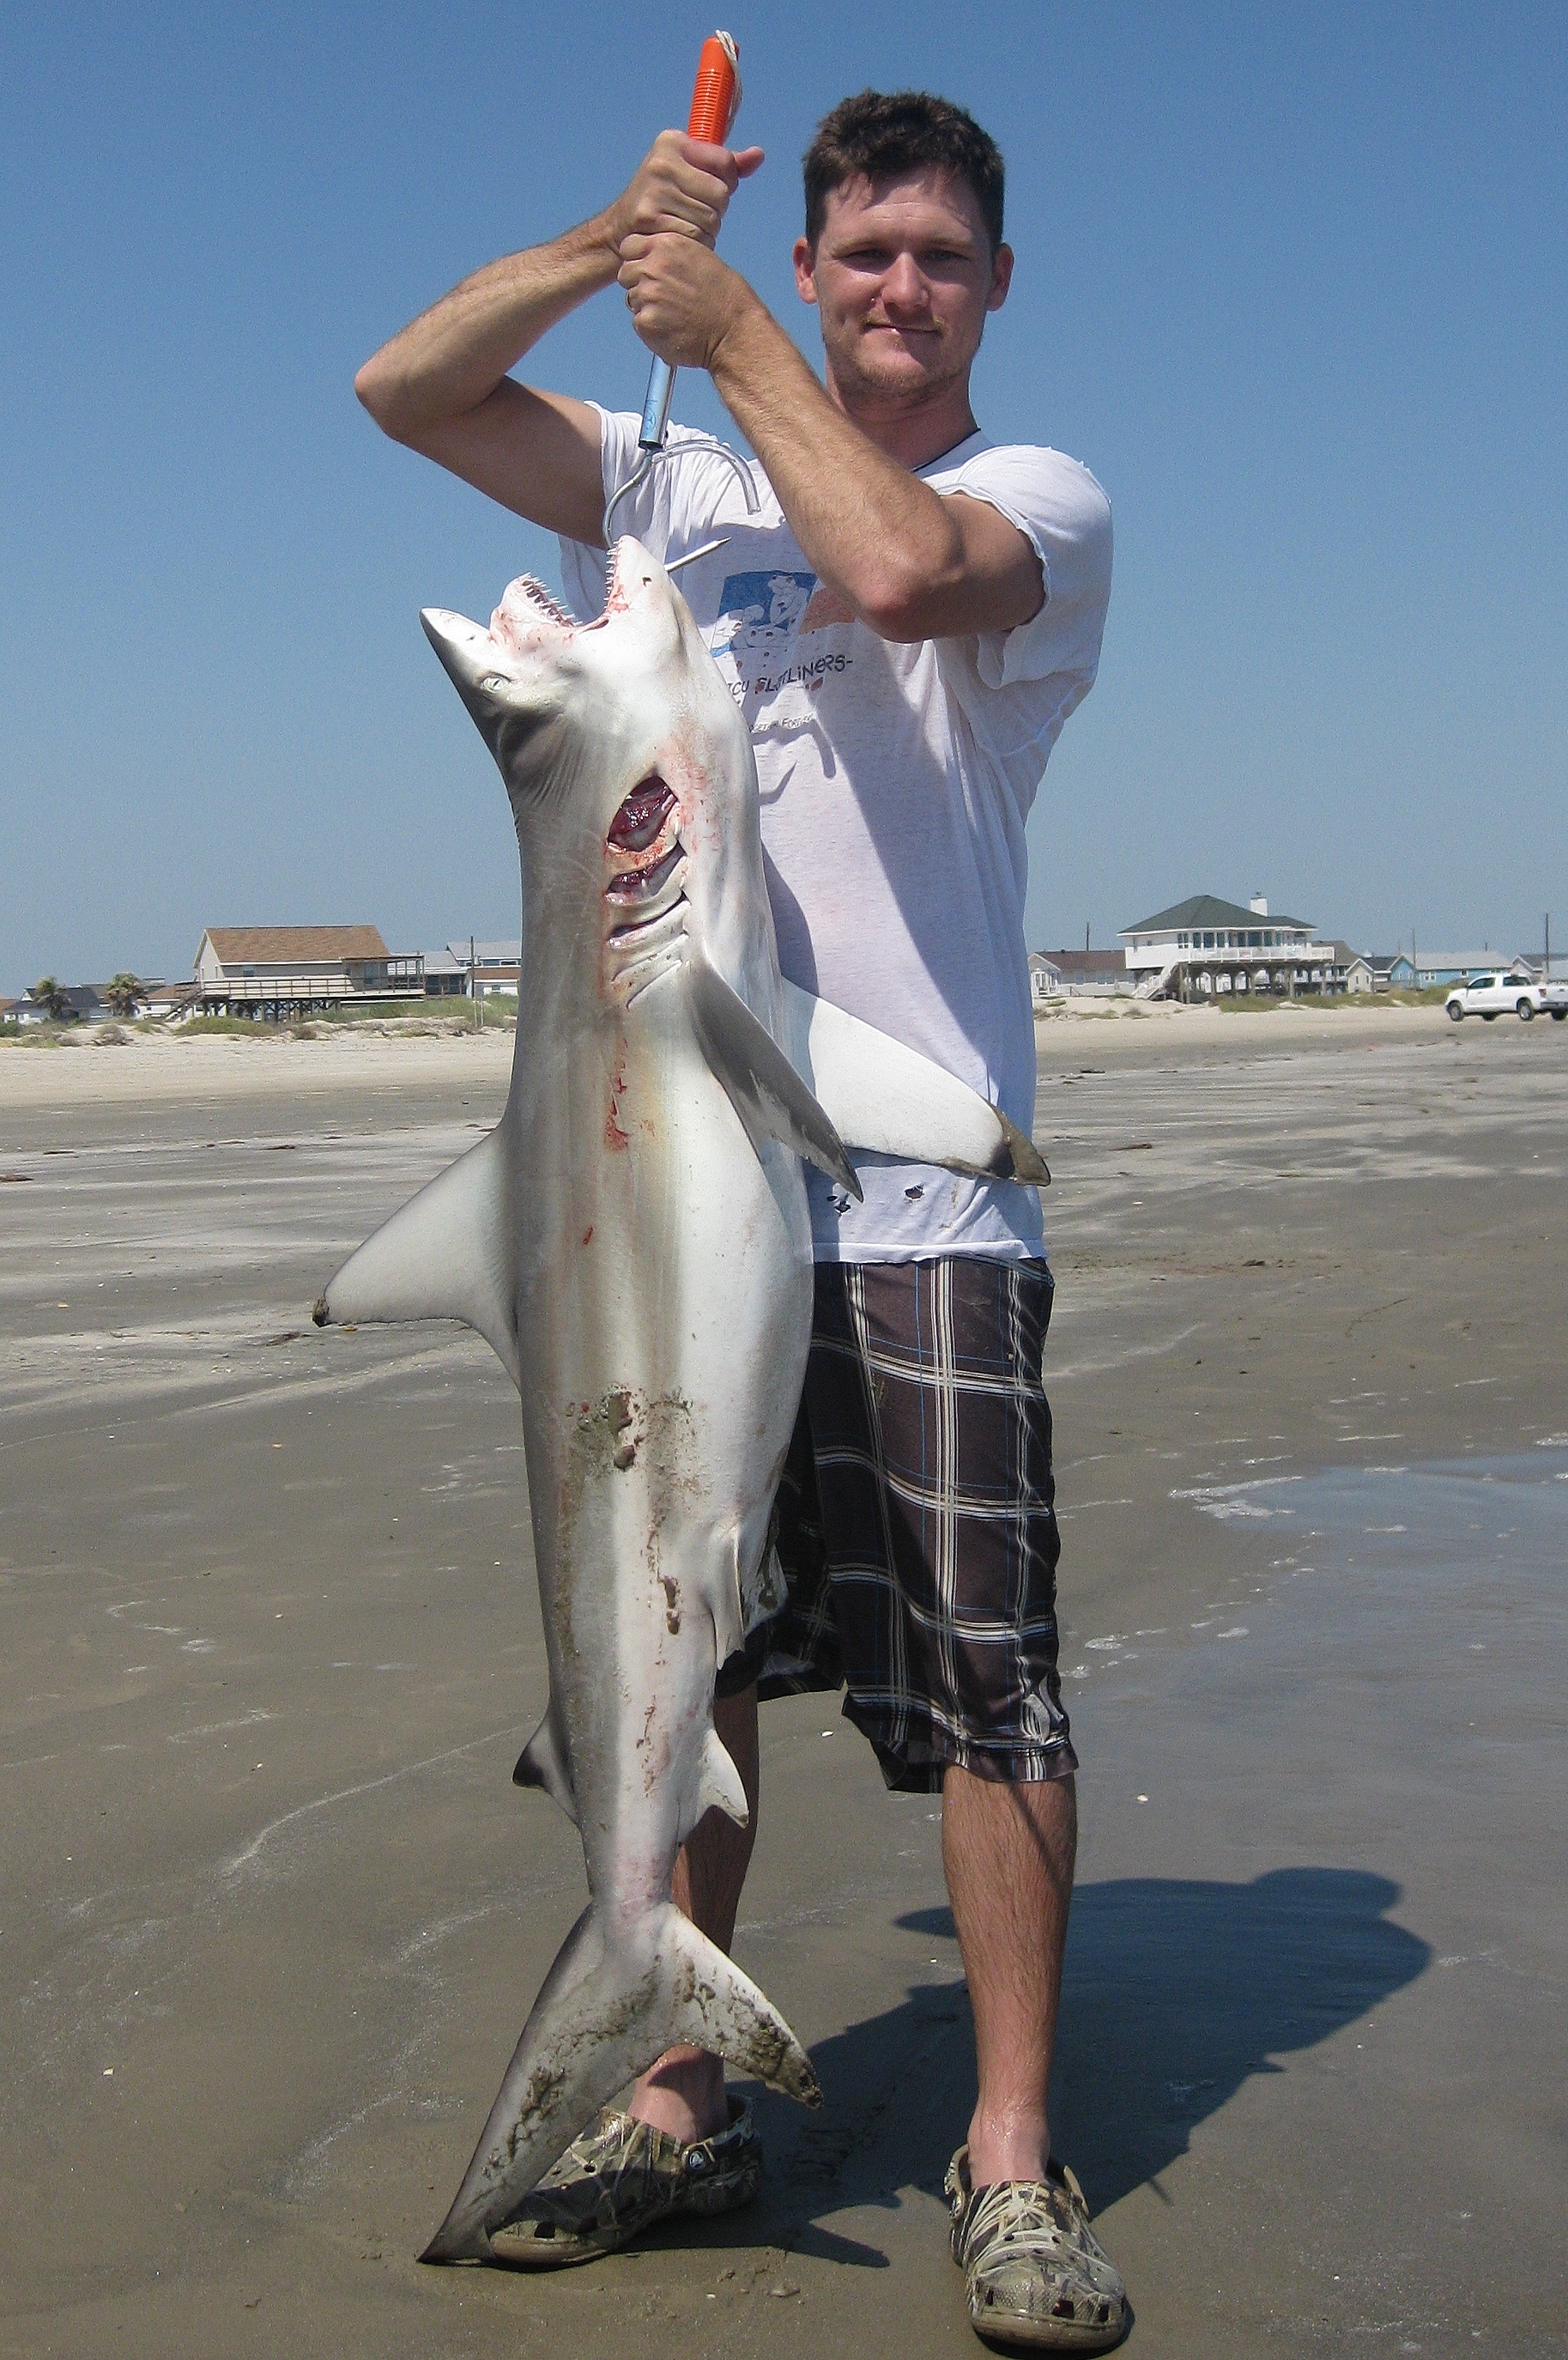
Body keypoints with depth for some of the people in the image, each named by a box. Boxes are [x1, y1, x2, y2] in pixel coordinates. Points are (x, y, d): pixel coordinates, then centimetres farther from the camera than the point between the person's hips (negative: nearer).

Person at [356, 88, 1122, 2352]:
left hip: (920, 1193, -4)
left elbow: (896, 565, -18)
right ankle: (679, 2098, 24)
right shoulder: (688, 491, 18)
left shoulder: (1047, 502, 5)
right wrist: (619, 236, 2)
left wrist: (733, 331, -6)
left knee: (986, 1680, -4)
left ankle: (1012, 2155, 9)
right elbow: (403, 388, 13)